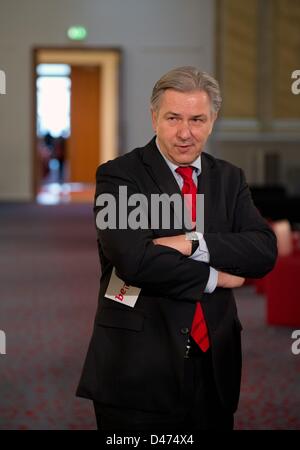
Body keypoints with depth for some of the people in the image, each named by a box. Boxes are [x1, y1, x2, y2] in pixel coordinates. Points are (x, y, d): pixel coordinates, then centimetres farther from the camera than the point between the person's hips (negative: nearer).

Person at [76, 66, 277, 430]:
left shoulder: (229, 178, 10)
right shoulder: (119, 176, -5)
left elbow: (264, 250, -3)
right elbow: (134, 259, -19)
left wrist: (193, 244, -17)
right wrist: (213, 278, -9)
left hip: (215, 369, 5)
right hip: (138, 372, -4)